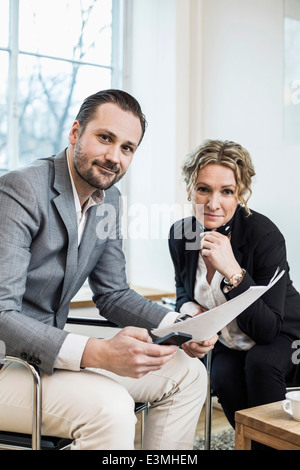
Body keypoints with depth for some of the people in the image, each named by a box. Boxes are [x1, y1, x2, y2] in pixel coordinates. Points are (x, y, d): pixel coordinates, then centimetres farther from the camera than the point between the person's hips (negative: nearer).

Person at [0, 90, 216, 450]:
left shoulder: (108, 201, 6)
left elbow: (112, 294, 11)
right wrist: (95, 352, -37)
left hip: (50, 350, 8)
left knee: (187, 373, 4)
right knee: (109, 407, -33)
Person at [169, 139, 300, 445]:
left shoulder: (264, 234, -27)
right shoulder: (180, 235, -12)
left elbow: (268, 329, -29)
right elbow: (184, 291, 9)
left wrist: (232, 270, -40)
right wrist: (189, 308, -15)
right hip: (228, 342, 3)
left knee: (260, 363, -34)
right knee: (224, 377, -27)